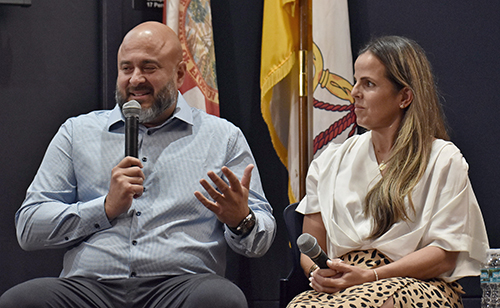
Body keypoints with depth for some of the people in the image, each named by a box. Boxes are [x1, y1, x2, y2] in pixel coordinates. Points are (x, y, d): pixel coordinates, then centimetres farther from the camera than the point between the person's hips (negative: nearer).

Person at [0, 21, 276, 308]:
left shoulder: (224, 137, 16)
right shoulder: (77, 132, 18)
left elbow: (261, 241, 12)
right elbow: (28, 228, 11)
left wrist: (241, 221, -13)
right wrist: (107, 207, -3)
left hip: (180, 283, -1)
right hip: (90, 284, 1)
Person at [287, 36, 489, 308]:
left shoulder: (444, 160, 5)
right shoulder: (332, 161, 19)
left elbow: (445, 254, -4)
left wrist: (371, 275, -16)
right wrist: (317, 272, -8)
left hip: (419, 285, -3)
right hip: (341, 285, 4)